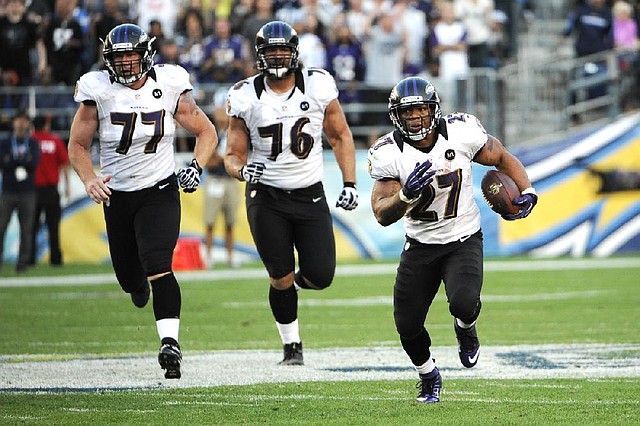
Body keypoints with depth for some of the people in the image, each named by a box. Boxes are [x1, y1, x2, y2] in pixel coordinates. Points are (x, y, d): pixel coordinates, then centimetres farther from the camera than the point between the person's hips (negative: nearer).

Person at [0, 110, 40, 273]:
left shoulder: (33, 143, 10)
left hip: (27, 192, 0)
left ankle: (23, 262, 3)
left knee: (26, 229, -2)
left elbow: (34, 162, -6)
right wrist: (24, 160, -9)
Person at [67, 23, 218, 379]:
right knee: (129, 277, 13)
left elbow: (207, 132, 3)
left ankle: (170, 343, -24)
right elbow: (78, 146, 1)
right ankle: (139, 284, 52)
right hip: (117, 196, 2)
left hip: (160, 192, -2)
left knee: (157, 268, -21)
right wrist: (89, 180, -18)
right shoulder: (98, 92, -9)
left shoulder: (169, 88, -9)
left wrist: (196, 167, -15)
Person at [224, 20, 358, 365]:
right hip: (266, 197, -1)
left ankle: (297, 280, 32)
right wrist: (242, 169, -23)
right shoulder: (246, 97, -7)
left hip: (310, 195, 1)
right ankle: (291, 345, 19)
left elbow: (340, 137, 7)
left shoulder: (318, 86, -6)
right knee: (280, 278, -1)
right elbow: (234, 155, 0)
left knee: (320, 277, -5)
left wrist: (350, 184, -1)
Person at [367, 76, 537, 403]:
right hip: (420, 246, 2)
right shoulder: (388, 153, -14)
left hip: (464, 240, -1)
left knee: (463, 302, -28)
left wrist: (527, 192, -12)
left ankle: (465, 329, 11)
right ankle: (428, 376, 33)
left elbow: (502, 158, 3)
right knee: (407, 326, 1)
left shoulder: (462, 133, -14)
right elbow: (382, 215, -17)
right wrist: (406, 195, -37)